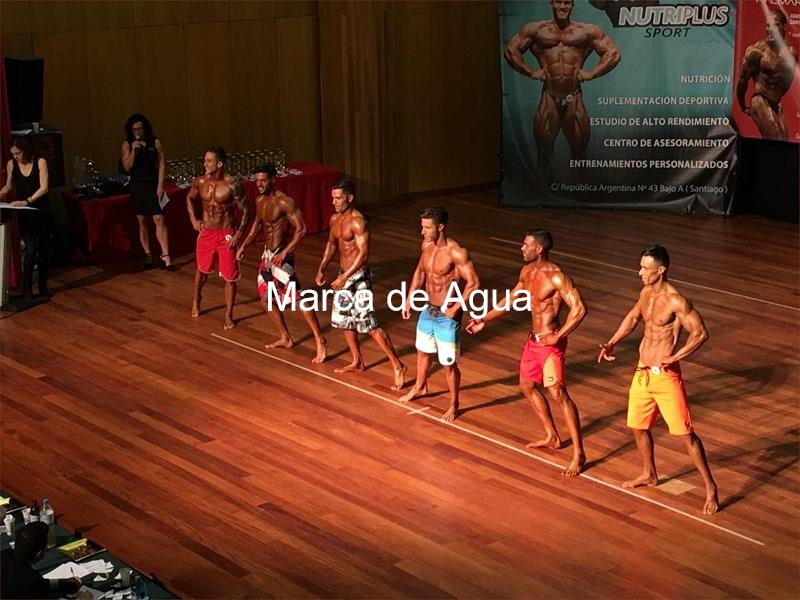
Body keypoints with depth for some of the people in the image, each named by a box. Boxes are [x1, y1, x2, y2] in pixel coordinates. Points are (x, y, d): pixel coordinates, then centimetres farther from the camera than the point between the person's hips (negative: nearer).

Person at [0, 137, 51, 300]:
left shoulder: (40, 162, -9)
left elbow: (44, 188, -16)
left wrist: (26, 201, -26)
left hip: (42, 212, 0)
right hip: (25, 214, 0)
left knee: (44, 249, 7)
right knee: (31, 249, -13)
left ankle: (43, 287, 20)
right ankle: (26, 288, -5)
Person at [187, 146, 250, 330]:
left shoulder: (232, 185, -19)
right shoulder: (200, 182, -7)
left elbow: (246, 211, -11)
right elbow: (189, 198, 16)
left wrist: (238, 234, -16)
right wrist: (193, 220, 5)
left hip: (226, 234, -4)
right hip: (206, 233, 4)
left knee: (229, 277, 1)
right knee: (202, 270, 22)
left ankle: (228, 316, 14)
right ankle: (196, 301, 48)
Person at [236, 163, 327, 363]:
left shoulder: (284, 202, -19)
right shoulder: (260, 201, 6)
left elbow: (301, 229, -21)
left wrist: (285, 252, -27)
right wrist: (243, 246, 17)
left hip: (281, 256, -9)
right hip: (267, 255, 9)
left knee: (297, 298, -16)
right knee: (265, 298, 16)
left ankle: (320, 342, -14)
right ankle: (285, 338, 30)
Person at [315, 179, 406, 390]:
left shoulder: (357, 221, -20)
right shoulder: (335, 219, 6)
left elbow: (363, 254, -25)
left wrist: (344, 277, -28)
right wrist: (322, 269, 10)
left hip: (359, 277, -9)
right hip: (344, 276, 9)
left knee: (368, 324, -12)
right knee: (344, 320, 18)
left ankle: (398, 366, -7)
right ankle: (357, 362, 35)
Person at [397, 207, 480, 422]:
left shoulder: (456, 252, -25)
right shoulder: (426, 245, -1)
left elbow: (473, 282, -24)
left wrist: (455, 309, -21)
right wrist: (409, 300, 12)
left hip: (446, 315, -8)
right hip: (428, 310, 8)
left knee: (448, 364, 2)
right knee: (423, 351, 27)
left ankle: (454, 405, 21)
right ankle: (419, 387, 52)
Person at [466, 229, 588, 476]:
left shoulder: (556, 277, -22)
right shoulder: (527, 271, 6)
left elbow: (579, 309, -26)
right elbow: (512, 299, 20)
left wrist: (557, 337, -27)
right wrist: (484, 320, 18)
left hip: (550, 343, -10)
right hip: (533, 339, 10)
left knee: (559, 394, -15)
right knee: (527, 386, 20)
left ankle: (579, 453, -10)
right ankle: (552, 437, 35)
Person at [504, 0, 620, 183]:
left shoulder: (587, 31, 9)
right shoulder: (536, 30, 9)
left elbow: (613, 53, 8)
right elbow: (511, 51, 9)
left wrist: (591, 73, 0)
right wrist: (531, 72, 1)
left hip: (574, 99, 0)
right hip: (549, 98, 0)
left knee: (579, 153, 3)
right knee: (543, 152, 2)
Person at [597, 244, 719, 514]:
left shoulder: (676, 301, -20)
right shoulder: (646, 293, 4)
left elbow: (700, 333, -18)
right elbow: (632, 318, 22)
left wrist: (674, 357, -25)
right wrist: (612, 343, 11)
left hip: (665, 376, -8)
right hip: (642, 373, 8)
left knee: (686, 434, -4)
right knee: (638, 427, 19)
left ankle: (710, 487, 7)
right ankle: (650, 475, 41)